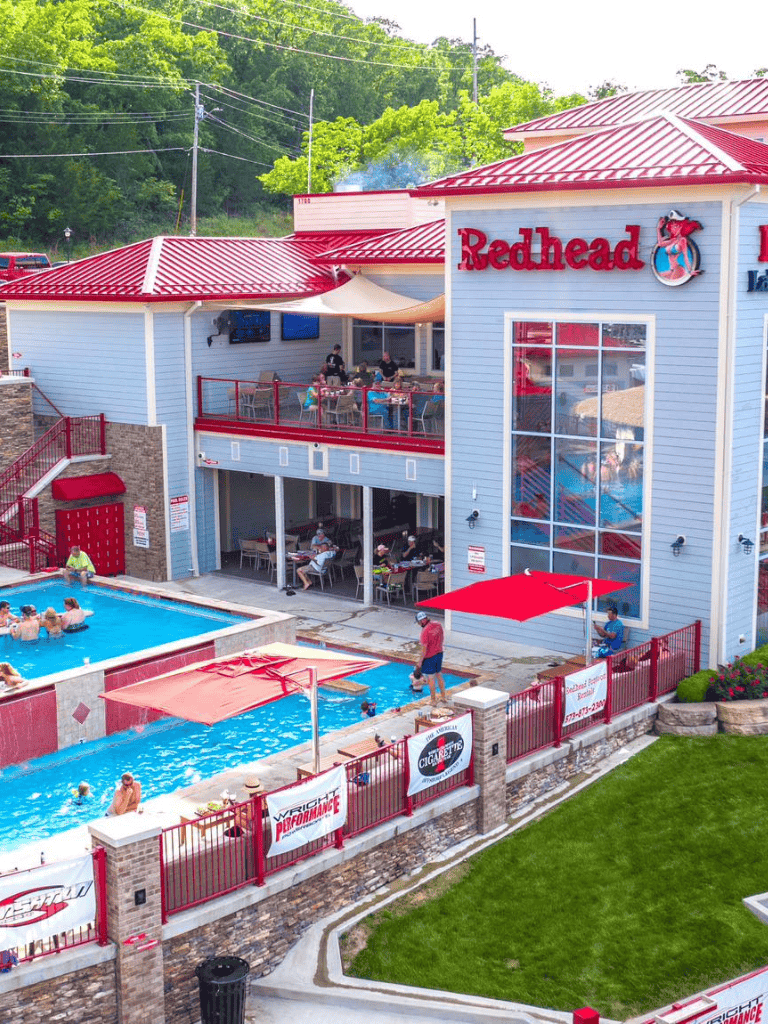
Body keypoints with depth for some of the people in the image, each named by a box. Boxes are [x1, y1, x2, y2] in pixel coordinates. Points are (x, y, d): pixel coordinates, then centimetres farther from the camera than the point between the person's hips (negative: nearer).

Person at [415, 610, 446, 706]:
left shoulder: (425, 631, -26)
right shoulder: (438, 625, -3)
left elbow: (424, 648, -23)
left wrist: (420, 661, -14)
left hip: (429, 656, -7)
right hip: (439, 654, 7)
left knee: (430, 678, 5)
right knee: (439, 675, 21)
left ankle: (434, 701, 14)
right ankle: (443, 696, 32)